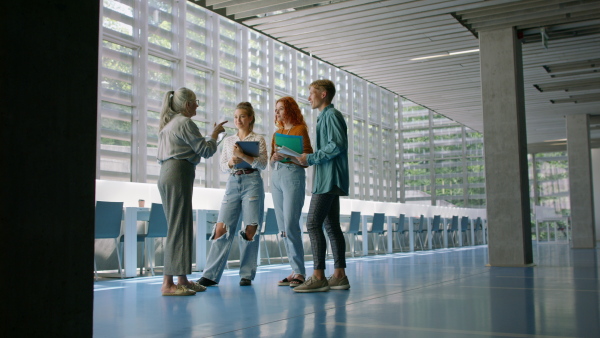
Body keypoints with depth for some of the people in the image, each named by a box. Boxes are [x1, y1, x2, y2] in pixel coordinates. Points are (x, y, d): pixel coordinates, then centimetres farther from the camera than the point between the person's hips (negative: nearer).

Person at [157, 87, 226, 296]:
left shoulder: (168, 123, 22)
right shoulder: (185, 122, -7)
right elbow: (206, 151, -8)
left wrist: (211, 134, 22)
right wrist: (215, 133, 6)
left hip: (166, 175, 10)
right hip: (179, 175, -10)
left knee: (180, 226, 11)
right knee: (179, 228, -10)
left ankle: (182, 279, 14)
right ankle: (168, 283, -12)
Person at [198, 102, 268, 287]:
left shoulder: (258, 139, 6)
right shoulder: (228, 140, 16)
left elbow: (263, 164, -6)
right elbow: (222, 165, 13)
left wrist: (243, 156, -19)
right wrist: (231, 163, -9)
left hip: (252, 183, -3)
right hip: (232, 183, 3)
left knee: (251, 230, -4)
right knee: (222, 228, -5)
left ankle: (247, 275, 7)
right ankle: (211, 275, -3)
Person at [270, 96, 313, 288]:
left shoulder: (300, 129, 1)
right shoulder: (277, 133, 21)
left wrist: (288, 155, -19)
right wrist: (274, 158, -1)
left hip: (293, 175, -7)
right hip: (276, 177, 7)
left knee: (291, 225, -15)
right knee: (283, 228, 3)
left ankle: (299, 272, -12)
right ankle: (295, 271, 7)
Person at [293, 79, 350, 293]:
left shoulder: (331, 115, -8)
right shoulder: (324, 117, 23)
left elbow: (337, 145, -19)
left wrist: (311, 158, -14)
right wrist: (308, 160, 11)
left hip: (329, 179, -10)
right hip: (328, 180, 10)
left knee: (313, 224, -13)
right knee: (331, 226, 8)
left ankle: (318, 277, -14)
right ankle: (339, 275, 10)